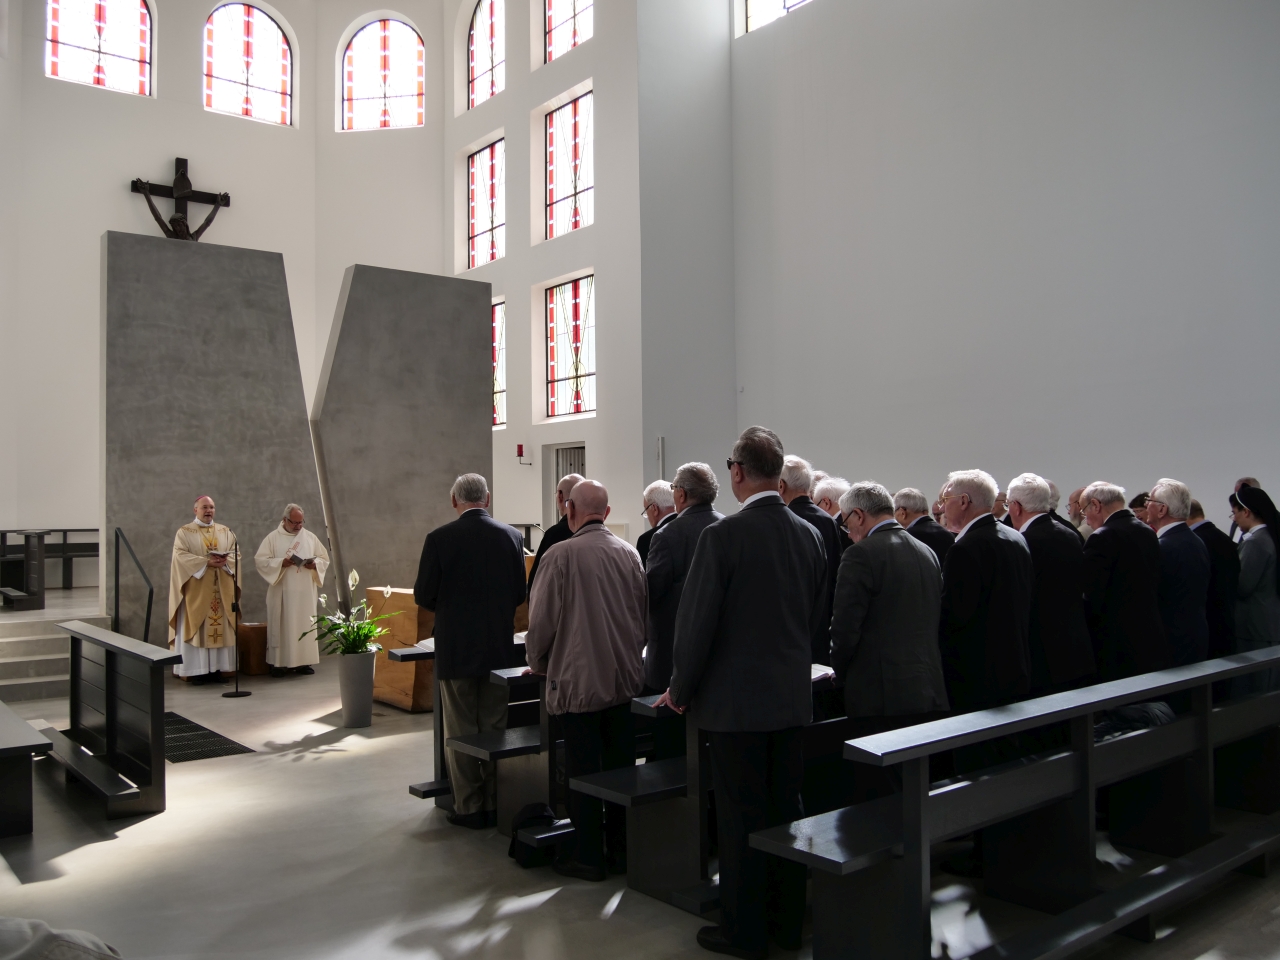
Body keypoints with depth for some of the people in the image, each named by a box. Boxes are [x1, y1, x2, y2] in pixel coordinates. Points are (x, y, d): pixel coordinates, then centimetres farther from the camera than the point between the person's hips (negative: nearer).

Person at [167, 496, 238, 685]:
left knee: (221, 628, 2)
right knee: (196, 628, -3)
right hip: (196, 590, -3)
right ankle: (197, 670, 0)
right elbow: (181, 556, -10)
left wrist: (225, 561, -15)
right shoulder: (184, 532, 2)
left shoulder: (225, 532, 14)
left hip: (221, 590, 4)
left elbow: (235, 553, 7)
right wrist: (206, 562, -21)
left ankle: (217, 668, 6)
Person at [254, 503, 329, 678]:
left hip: (306, 593, 3)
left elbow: (324, 558, 11)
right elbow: (260, 560, -4)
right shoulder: (272, 538, 1)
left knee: (305, 624, 3)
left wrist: (315, 564, -10)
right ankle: (279, 663, 2)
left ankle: (303, 661, 9)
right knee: (281, 625, -2)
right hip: (282, 593, -2)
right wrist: (281, 563, -18)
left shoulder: (311, 537, 9)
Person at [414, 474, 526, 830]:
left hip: (455, 649, -2)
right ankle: (496, 804, 20)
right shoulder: (511, 536, -3)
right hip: (499, 648, 3)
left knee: (460, 731, 8)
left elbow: (424, 595, -7)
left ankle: (469, 808, 14)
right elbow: (519, 593, 2)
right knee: (495, 727, 13)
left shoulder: (439, 538, -11)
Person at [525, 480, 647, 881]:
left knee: (583, 772, 6)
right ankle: (621, 850, 24)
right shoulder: (629, 552, 1)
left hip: (577, 679, -5)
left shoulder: (562, 554, -14)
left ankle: (587, 856, 16)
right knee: (620, 767, 13)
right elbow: (644, 615, 9)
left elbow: (542, 621, -10)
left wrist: (538, 664, 8)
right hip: (624, 678, 5)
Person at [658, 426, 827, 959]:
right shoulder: (810, 535, 3)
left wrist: (681, 689, -1)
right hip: (793, 697, 6)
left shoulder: (723, 535, -16)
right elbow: (819, 619, 10)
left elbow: (696, 620, -14)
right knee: (787, 808, 15)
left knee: (741, 816, 5)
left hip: (735, 699, -6)